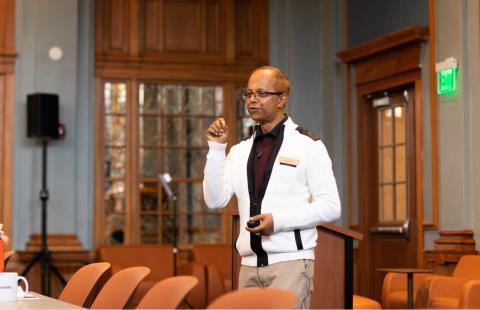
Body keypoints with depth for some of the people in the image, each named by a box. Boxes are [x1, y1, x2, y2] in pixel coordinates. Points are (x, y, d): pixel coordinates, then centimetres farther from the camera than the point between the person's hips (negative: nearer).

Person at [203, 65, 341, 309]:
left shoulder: (307, 146, -1)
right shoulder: (240, 151, 13)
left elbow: (330, 206, -5)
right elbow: (215, 200, 4)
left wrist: (278, 220, -16)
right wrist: (216, 148, -3)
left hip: (290, 261, -5)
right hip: (250, 264, 5)